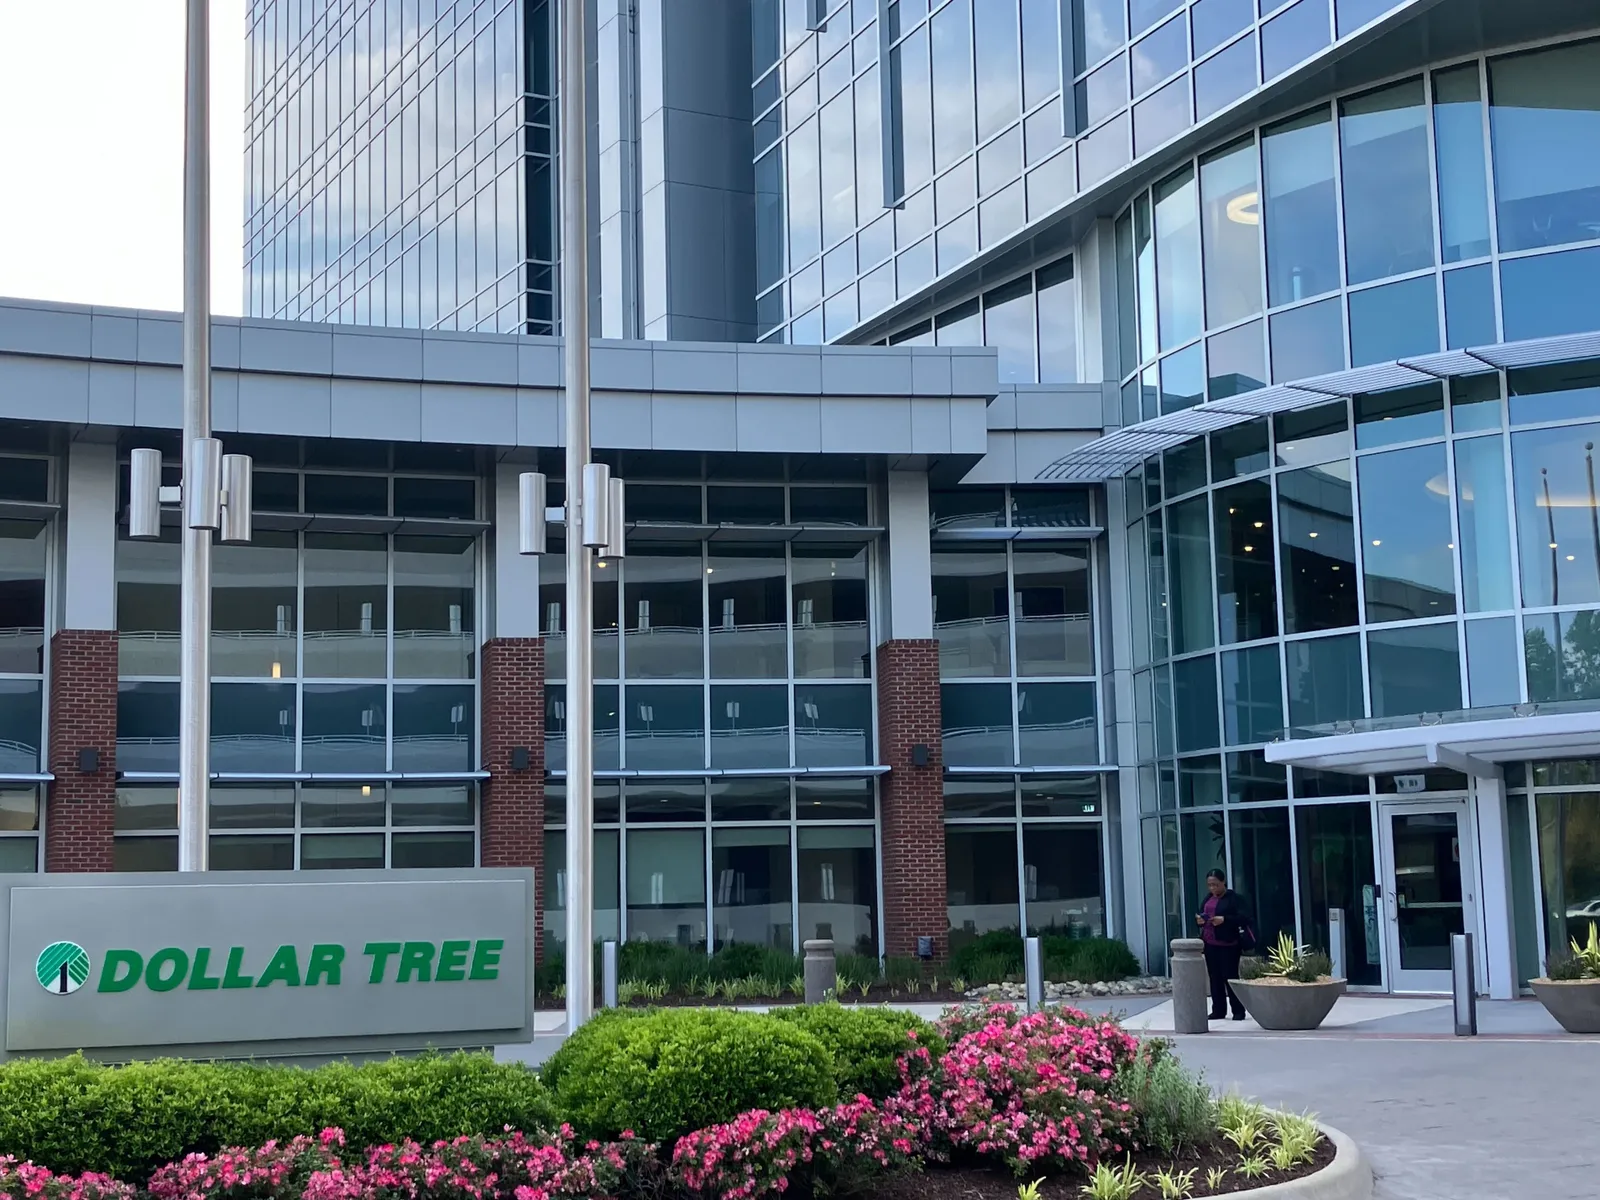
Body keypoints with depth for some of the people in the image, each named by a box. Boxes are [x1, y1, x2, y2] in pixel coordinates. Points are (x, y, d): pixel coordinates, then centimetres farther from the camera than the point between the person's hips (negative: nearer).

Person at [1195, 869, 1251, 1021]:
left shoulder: (1234, 898, -6)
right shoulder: (1208, 898, 16)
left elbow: (1244, 918, -15)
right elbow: (1201, 914, 22)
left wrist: (1224, 920, -25)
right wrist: (1199, 920, -2)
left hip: (1228, 945, -7)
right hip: (1210, 944, 7)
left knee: (1230, 977, -5)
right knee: (1215, 978, 8)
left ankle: (1238, 1011, 2)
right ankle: (1218, 1011, 14)